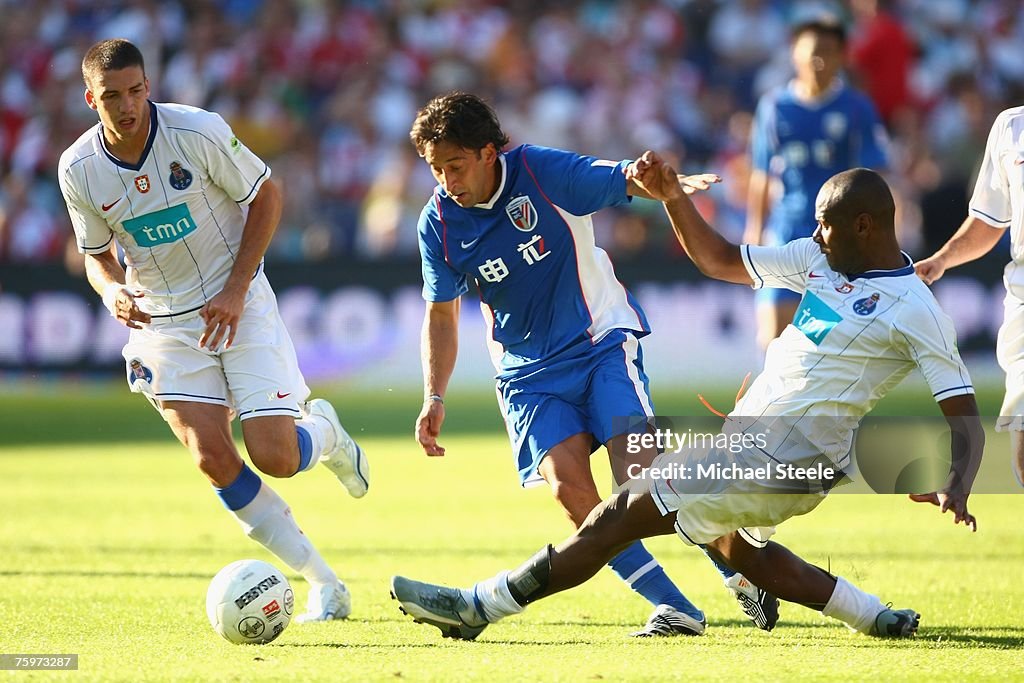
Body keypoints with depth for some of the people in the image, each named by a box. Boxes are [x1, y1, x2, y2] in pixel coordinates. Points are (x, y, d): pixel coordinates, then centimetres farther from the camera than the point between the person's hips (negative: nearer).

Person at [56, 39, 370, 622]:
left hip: (239, 306, -2)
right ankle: (325, 584, -1)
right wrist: (113, 290, -17)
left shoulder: (198, 131, -18)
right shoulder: (78, 170, -9)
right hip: (163, 322, 2)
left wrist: (235, 290, -12)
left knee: (275, 458, -13)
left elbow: (266, 193, -5)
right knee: (212, 458, -15)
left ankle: (325, 433, 28)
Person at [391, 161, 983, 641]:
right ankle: (876, 617, 26)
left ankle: (480, 606, -1)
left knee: (621, 516, -7)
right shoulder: (818, 258, 10)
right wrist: (673, 197, 7)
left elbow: (965, 419, -14)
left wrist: (955, 489, -32)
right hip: (747, 440, 10)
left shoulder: (918, 311, -13)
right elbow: (720, 261, 20)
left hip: (785, 463, -10)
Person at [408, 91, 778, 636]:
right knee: (570, 489, -18)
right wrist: (434, 398, -3)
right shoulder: (438, 223, -5)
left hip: (602, 341, -3)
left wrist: (672, 184, -40)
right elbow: (441, 313, 6)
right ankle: (674, 607, -12)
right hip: (528, 371, 3)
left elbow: (626, 182, -16)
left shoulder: (543, 171, -15)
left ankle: (743, 572, 1)